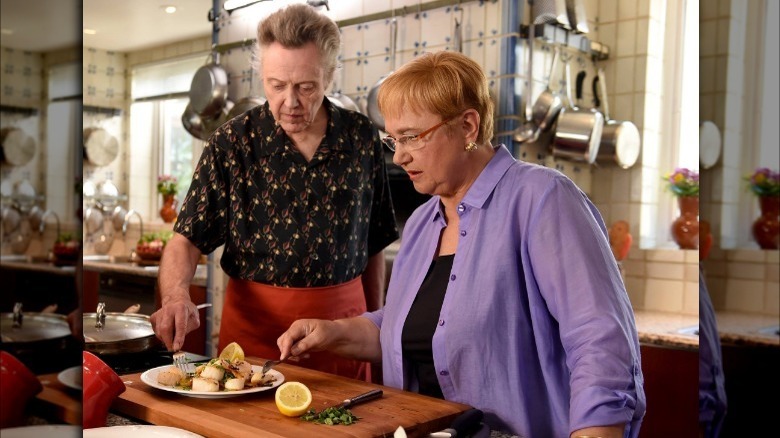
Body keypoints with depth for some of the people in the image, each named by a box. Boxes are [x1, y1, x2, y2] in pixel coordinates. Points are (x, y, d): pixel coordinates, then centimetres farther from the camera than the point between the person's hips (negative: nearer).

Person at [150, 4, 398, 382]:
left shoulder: (362, 138, -1)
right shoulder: (233, 143, -7)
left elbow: (374, 242, 6)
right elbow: (187, 238, -10)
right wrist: (175, 296, -29)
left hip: (343, 320, 2)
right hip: (253, 325, -1)